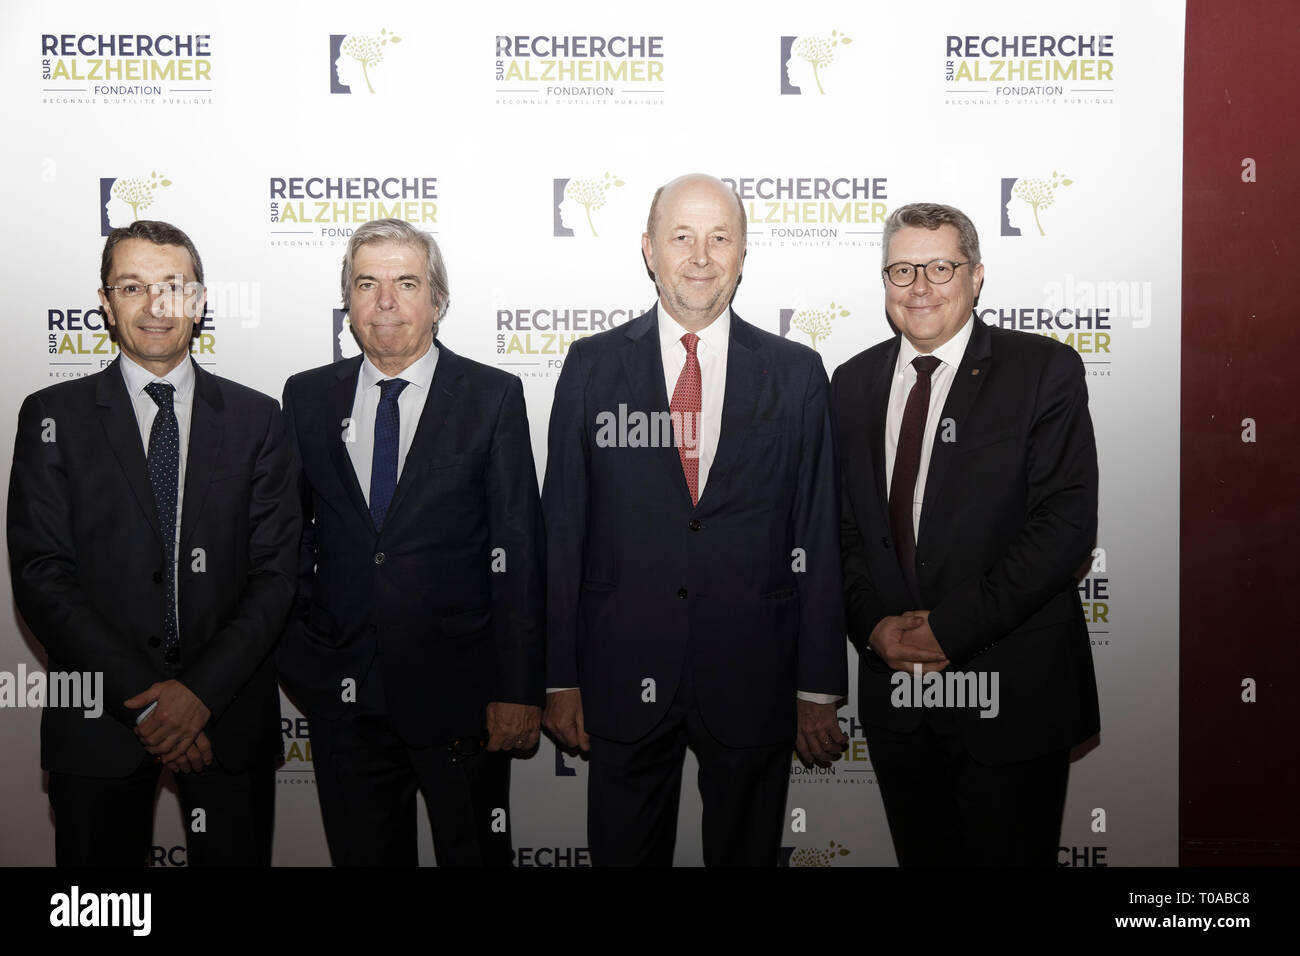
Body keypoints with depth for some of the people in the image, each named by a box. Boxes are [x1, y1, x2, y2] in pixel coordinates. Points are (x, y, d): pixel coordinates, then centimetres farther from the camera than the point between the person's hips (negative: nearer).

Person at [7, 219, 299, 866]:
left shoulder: (255, 418, 5)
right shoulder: (54, 417, 2)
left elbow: (275, 572, -1)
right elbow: (41, 576, -6)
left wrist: (201, 691, -13)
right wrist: (142, 700, -13)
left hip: (228, 711, 1)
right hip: (97, 721, 0)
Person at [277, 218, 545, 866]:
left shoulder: (493, 397, -3)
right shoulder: (307, 398, 7)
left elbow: (518, 550, -6)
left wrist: (518, 690, -10)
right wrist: (299, 653, 2)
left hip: (458, 691, -2)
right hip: (342, 696, 3)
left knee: (475, 855, 10)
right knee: (361, 854, 15)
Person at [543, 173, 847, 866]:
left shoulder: (797, 374, 2)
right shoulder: (592, 366, 1)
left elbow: (817, 539, 2)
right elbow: (562, 528, 2)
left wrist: (820, 691, 1)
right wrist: (560, 678, -1)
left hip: (753, 683, 1)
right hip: (623, 679, 0)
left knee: (746, 852, 15)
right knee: (623, 853, 12)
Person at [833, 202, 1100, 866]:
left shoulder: (1044, 371, -6)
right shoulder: (853, 383, 8)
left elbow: (1068, 520, -13)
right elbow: (840, 523, 9)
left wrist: (954, 626, -17)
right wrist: (873, 625, -7)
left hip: (1012, 688, -4)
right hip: (894, 684, 4)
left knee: (1009, 856, 8)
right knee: (921, 856, 17)